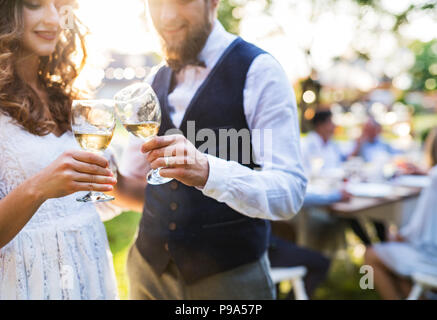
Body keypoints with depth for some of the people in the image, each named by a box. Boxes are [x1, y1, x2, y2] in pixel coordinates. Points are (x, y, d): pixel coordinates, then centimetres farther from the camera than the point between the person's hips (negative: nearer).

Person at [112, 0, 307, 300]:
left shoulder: (259, 71, -12)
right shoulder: (155, 81, 6)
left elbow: (290, 193, -19)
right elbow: (131, 184, 11)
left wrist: (207, 171, -33)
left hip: (230, 275, -4)